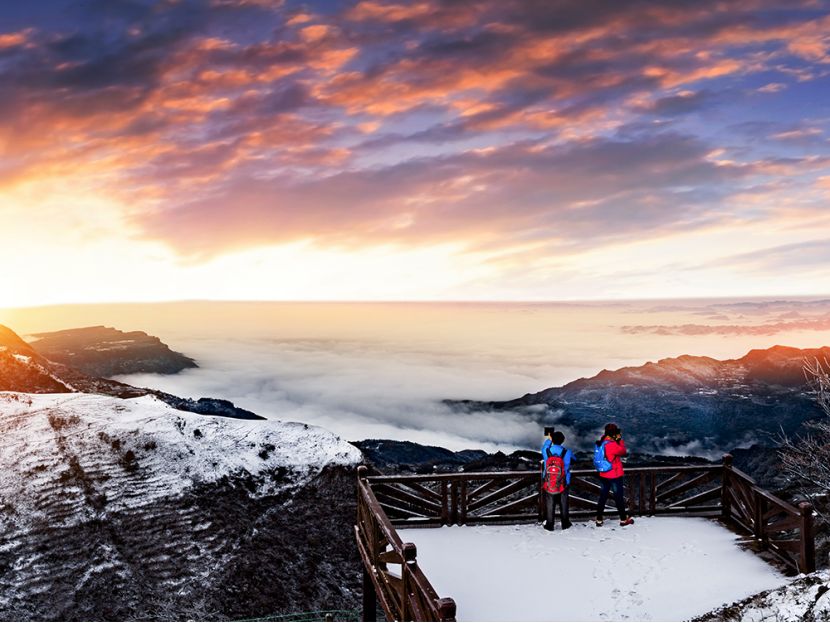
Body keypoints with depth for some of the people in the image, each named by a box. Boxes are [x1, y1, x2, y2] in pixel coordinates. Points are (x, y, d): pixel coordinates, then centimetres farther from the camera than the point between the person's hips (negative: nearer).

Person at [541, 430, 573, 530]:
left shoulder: (546, 451, -10)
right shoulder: (567, 452, -11)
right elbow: (573, 458, 11)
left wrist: (548, 439, 30)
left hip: (548, 484, 0)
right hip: (563, 485, 0)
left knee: (549, 504, 8)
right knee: (563, 504, 13)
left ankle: (549, 525, 12)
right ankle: (565, 524, 22)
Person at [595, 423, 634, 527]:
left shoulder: (601, 442, -1)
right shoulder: (612, 445, -24)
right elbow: (623, 452, -9)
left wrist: (617, 440, -1)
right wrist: (620, 439, -2)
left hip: (604, 475, 7)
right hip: (615, 475, -7)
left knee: (603, 496, 13)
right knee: (619, 497, 8)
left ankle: (599, 519, 16)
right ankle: (623, 519, 19)